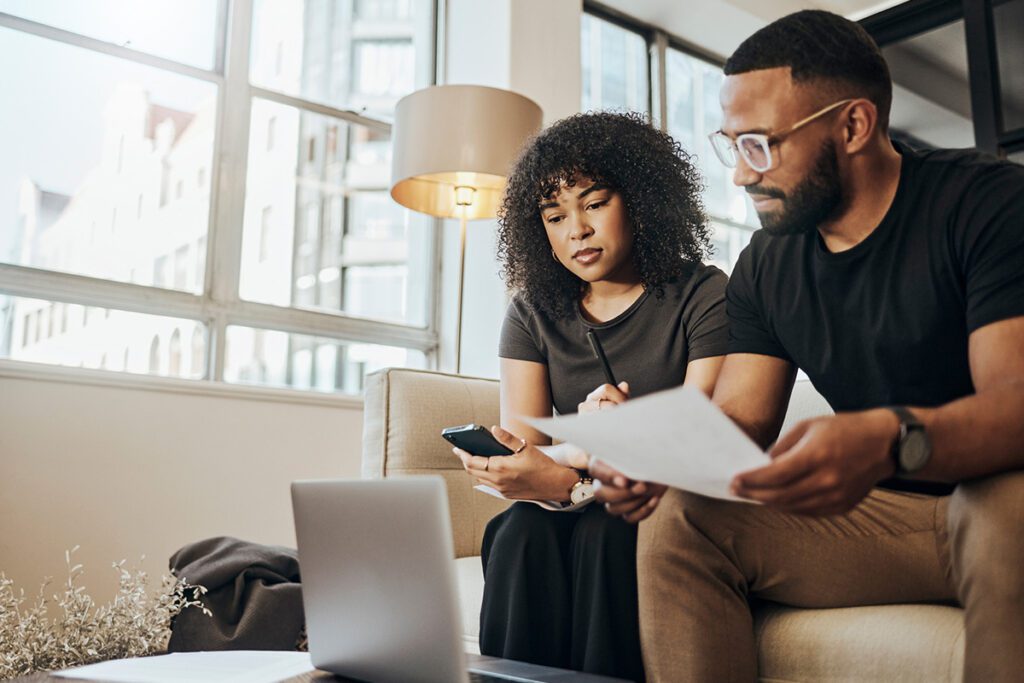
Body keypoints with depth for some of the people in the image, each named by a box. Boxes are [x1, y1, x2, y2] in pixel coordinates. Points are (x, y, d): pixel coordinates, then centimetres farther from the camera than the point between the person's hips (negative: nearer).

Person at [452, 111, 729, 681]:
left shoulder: (703, 296, -5)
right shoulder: (533, 313, 7)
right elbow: (521, 450, -3)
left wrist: (566, 480, -31)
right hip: (573, 510, 3)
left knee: (604, 532, -33)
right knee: (523, 532, -29)